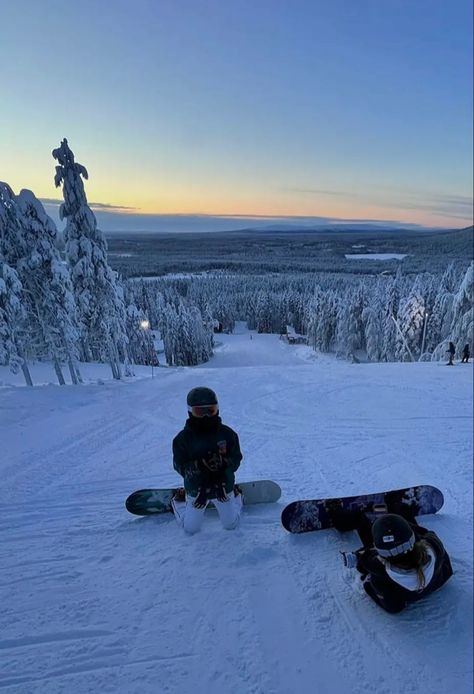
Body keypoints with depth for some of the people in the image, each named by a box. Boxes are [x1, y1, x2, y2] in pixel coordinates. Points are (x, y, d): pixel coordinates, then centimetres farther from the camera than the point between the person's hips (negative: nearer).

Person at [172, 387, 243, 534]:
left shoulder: (227, 433, -13)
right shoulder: (183, 438, -17)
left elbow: (236, 458, -11)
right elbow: (180, 465, -17)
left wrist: (223, 463, -32)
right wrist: (199, 465, -34)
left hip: (223, 487, 1)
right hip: (196, 490, -1)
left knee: (231, 524, 18)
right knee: (190, 528, 14)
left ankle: (237, 496, 45)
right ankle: (179, 500, 40)